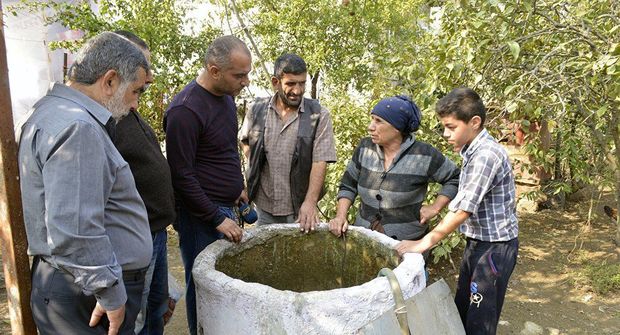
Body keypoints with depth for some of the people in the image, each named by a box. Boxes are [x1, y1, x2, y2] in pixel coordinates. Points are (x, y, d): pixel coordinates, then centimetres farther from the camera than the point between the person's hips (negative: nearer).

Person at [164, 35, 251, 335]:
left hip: (225, 207, 8)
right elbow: (182, 176, -19)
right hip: (201, 217, -8)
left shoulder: (226, 96, 7)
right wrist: (217, 219, -16)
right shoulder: (185, 110, -20)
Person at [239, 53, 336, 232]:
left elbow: (320, 162, -15)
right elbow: (244, 140, 18)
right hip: (264, 207, 3)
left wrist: (310, 202, -23)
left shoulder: (319, 115, -10)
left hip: (300, 209, -2)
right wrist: (254, 165, 4)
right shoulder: (257, 110, -1)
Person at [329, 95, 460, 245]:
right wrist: (341, 216, -6)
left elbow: (455, 178, -1)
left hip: (407, 242, -3)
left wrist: (434, 208, -8)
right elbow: (348, 185, 5)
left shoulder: (424, 155, -14)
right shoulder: (365, 148, -4)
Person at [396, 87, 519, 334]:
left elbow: (463, 209, -26)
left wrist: (425, 243, -22)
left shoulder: (486, 155, -23)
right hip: (477, 242, 9)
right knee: (461, 311, 20)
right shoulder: (472, 151, 6)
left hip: (495, 247, -9)